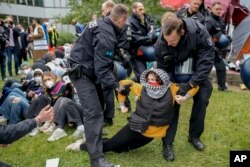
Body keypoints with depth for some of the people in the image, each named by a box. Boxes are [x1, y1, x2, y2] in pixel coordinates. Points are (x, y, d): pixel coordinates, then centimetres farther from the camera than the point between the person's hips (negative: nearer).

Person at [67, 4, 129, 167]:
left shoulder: (102, 23, 5)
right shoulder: (106, 36, -27)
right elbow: (102, 68, -29)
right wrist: (116, 85, -25)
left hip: (87, 67, 11)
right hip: (81, 71, -11)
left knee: (98, 102, 23)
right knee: (94, 112, -15)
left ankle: (93, 135, 43)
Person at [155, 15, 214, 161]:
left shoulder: (199, 32, -36)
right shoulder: (161, 44, -31)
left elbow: (207, 61, -31)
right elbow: (163, 70, -16)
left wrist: (190, 84, -35)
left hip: (198, 71, 1)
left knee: (202, 98, -3)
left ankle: (194, 136, 20)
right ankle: (167, 143, 2)